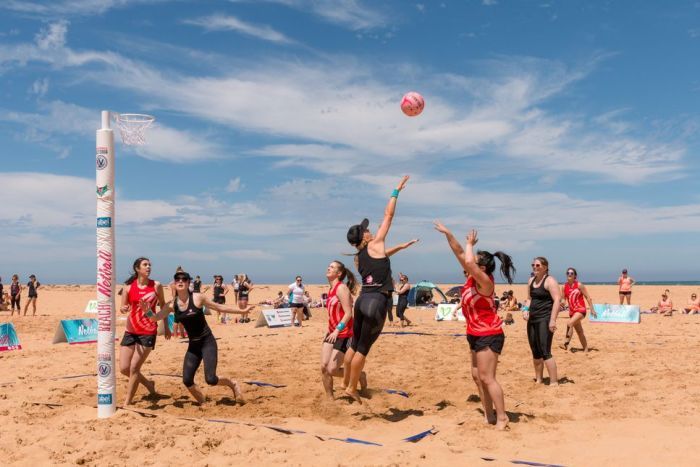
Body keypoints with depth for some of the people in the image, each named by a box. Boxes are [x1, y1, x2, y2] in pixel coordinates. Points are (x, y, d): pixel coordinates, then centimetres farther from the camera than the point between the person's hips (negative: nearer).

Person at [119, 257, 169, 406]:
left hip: (148, 332, -3)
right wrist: (123, 309, -20)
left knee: (134, 367, -8)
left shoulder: (156, 285, -4)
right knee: (124, 368, 4)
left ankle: (127, 403, 6)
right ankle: (148, 384, 31)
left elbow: (163, 305, 9)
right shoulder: (129, 287, 0)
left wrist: (166, 327, 12)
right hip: (130, 331, 4)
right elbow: (123, 308, 5)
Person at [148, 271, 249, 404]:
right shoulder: (172, 305, -2)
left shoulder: (198, 298, -12)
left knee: (211, 379, -15)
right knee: (187, 380, -6)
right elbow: (156, 317, -7)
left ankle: (233, 384, 17)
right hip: (193, 345, 4)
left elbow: (220, 307, -3)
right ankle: (203, 403, 22)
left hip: (207, 342, -4)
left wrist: (242, 311, 1)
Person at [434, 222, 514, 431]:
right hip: (477, 335, 10)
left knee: (487, 378, -8)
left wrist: (470, 244, -18)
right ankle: (489, 415, 20)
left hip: (489, 335, -10)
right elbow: (460, 254, 6)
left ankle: (502, 417, 1)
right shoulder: (473, 278, 3)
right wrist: (447, 233, 0)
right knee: (477, 376, 12)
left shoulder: (484, 281, -20)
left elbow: (468, 261, -36)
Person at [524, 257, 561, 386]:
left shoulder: (550, 281, -9)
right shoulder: (531, 281, 15)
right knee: (535, 352, 13)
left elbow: (557, 300, -17)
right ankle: (538, 380, 24)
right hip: (532, 319, 8)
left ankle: (554, 383, -8)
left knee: (545, 352, -13)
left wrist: (553, 320, -24)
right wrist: (526, 309, 4)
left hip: (544, 319, -8)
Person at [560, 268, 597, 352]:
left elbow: (587, 297, -4)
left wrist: (592, 309, -7)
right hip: (572, 311, 6)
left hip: (580, 310, -6)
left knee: (570, 324, -29)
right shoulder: (564, 287, 4)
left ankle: (566, 344, -30)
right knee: (579, 332, 14)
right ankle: (585, 349, 26)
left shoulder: (579, 285, -7)